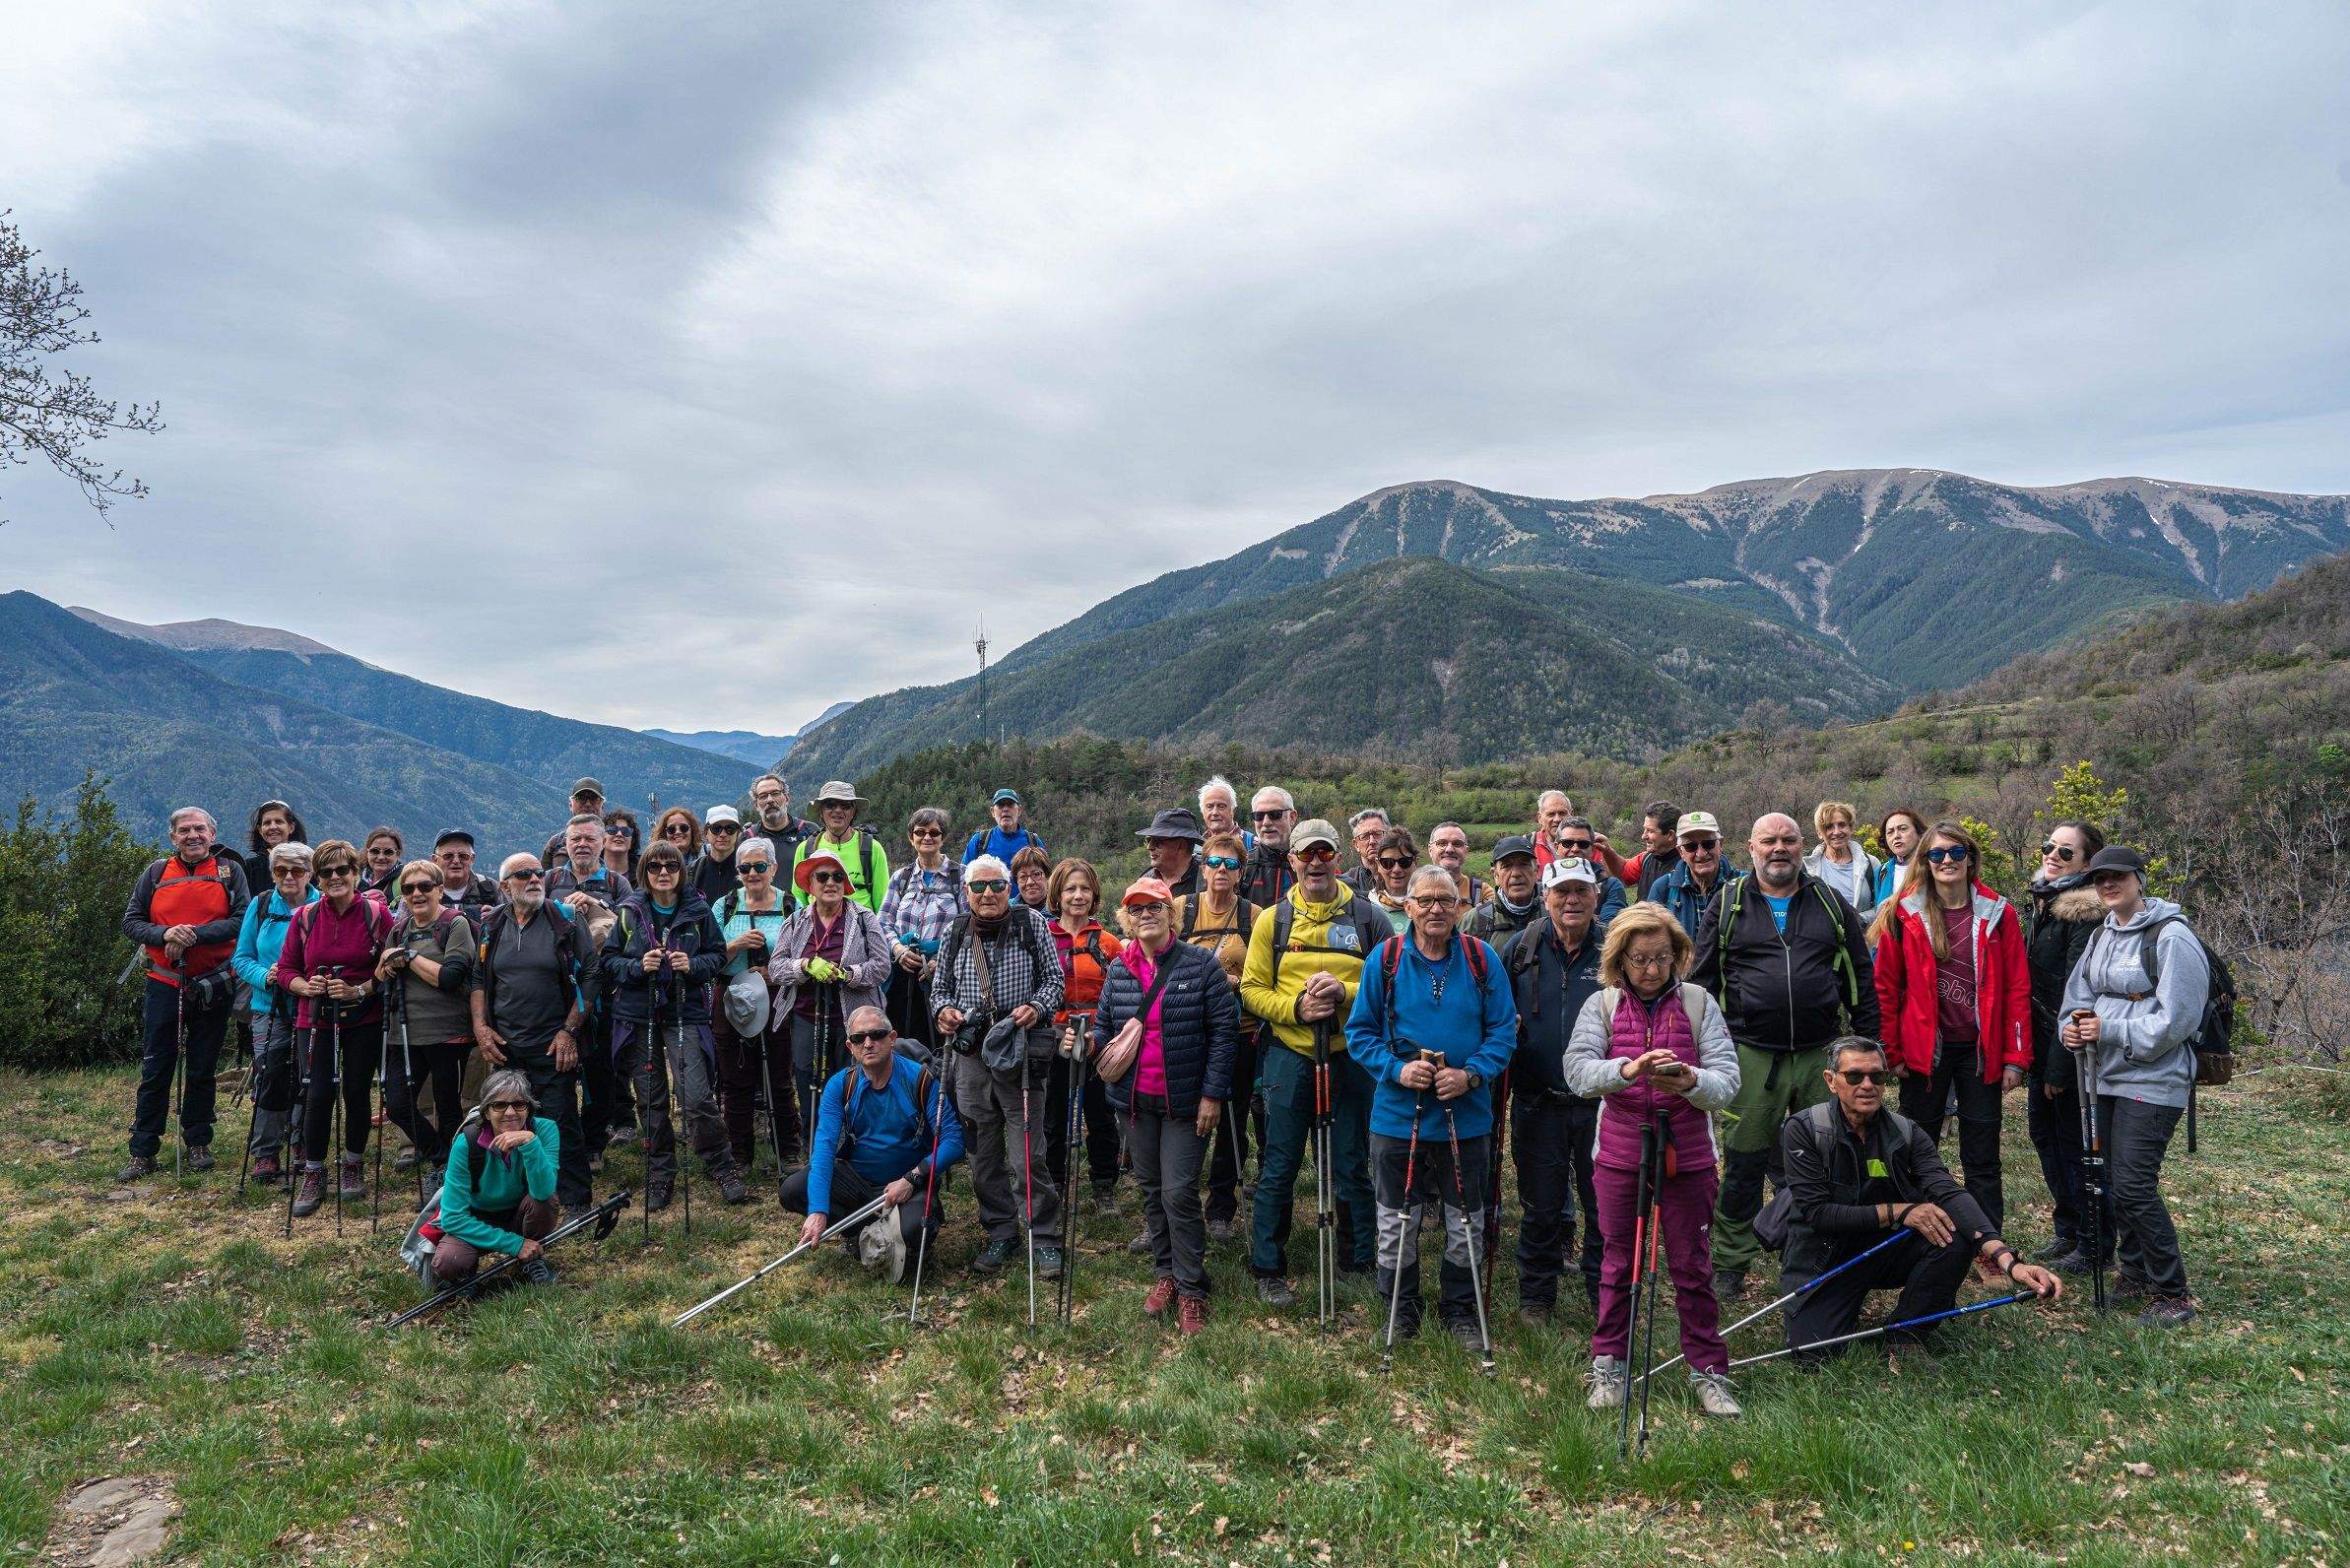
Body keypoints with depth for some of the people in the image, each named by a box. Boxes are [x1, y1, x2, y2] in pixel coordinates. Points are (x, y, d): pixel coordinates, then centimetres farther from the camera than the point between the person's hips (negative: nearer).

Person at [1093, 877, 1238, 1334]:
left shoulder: (1201, 964, -8)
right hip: (1136, 1100, 5)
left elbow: (1222, 1031, -9)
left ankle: (1190, 1289, 7)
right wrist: (1089, 1043, -12)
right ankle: (1164, 1274, 28)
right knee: (1150, 1190, 13)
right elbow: (1105, 1025, 11)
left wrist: (1213, 1094, -12)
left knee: (1179, 1193, -6)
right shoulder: (1118, 969, 4)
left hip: (1185, 1100, -4)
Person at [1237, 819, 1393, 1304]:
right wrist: (1296, 1007, -14)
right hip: (1288, 1056, 0)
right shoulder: (1273, 919, 4)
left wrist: (1345, 993, -16)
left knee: (1353, 1165, 10)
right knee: (1279, 1168, 6)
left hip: (1350, 1057, 0)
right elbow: (1252, 989, 3)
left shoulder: (1368, 916, 3)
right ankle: (1268, 1270, 19)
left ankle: (1362, 1264, 26)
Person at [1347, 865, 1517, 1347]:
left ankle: (1459, 1308, 33)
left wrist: (1472, 1075, -16)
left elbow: (1503, 1030, -1)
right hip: (1397, 1114, 0)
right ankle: (1400, 1308, 31)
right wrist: (1396, 1070, -16)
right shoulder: (1384, 960, -4)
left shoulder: (1482, 960, -3)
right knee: (1396, 1222, 12)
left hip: (1467, 1116, 1)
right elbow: (1359, 1031, 0)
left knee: (1466, 1223, 13)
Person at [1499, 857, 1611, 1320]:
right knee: (1541, 1206, 11)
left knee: (1604, 1203, 9)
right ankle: (1536, 1294, 27)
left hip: (1601, 1101, 0)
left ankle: (1605, 1292, 27)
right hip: (1539, 1103, 1)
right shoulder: (1520, 948, 1)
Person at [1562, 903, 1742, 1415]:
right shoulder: (1601, 1004, -1)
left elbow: (1726, 1078, -9)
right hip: (1620, 1156, 1)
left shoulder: (1699, 1003, 0)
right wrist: (1626, 1069, -34)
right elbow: (1577, 1069, -15)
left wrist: (1690, 1081, -31)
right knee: (1618, 1264, 12)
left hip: (1687, 1156, 0)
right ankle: (1609, 1368, 26)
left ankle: (1708, 1372, 22)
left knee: (1692, 1267, 8)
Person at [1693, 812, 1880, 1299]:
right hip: (1751, 1056, -1)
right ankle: (1730, 1264, 16)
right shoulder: (1727, 906, 5)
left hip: (1824, 1056, 2)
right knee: (1743, 1164, 4)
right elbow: (1701, 980, 7)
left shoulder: (1832, 906, 10)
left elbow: (1862, 981, 13)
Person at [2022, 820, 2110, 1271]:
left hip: (2070, 1046, -9)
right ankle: (2068, 1233, 30)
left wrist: (2059, 1065, -19)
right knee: (2044, 1131, 16)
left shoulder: (2085, 911, -16)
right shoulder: (2042, 903, 12)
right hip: (2040, 1041, 9)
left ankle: (2095, 1245, 16)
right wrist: (2029, 1053, 15)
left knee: (2076, 1140, 2)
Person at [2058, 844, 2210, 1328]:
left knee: (2135, 1186, -10)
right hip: (2105, 1078, 8)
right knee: (2115, 1181, 13)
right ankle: (2136, 1275, 28)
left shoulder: (2170, 937, -12)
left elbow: (2176, 1019, -17)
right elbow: (2078, 993, 17)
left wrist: (2108, 1030, -18)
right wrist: (2072, 1026, -4)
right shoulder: (2101, 936, 12)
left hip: (2152, 1083, -8)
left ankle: (2173, 1295, 2)